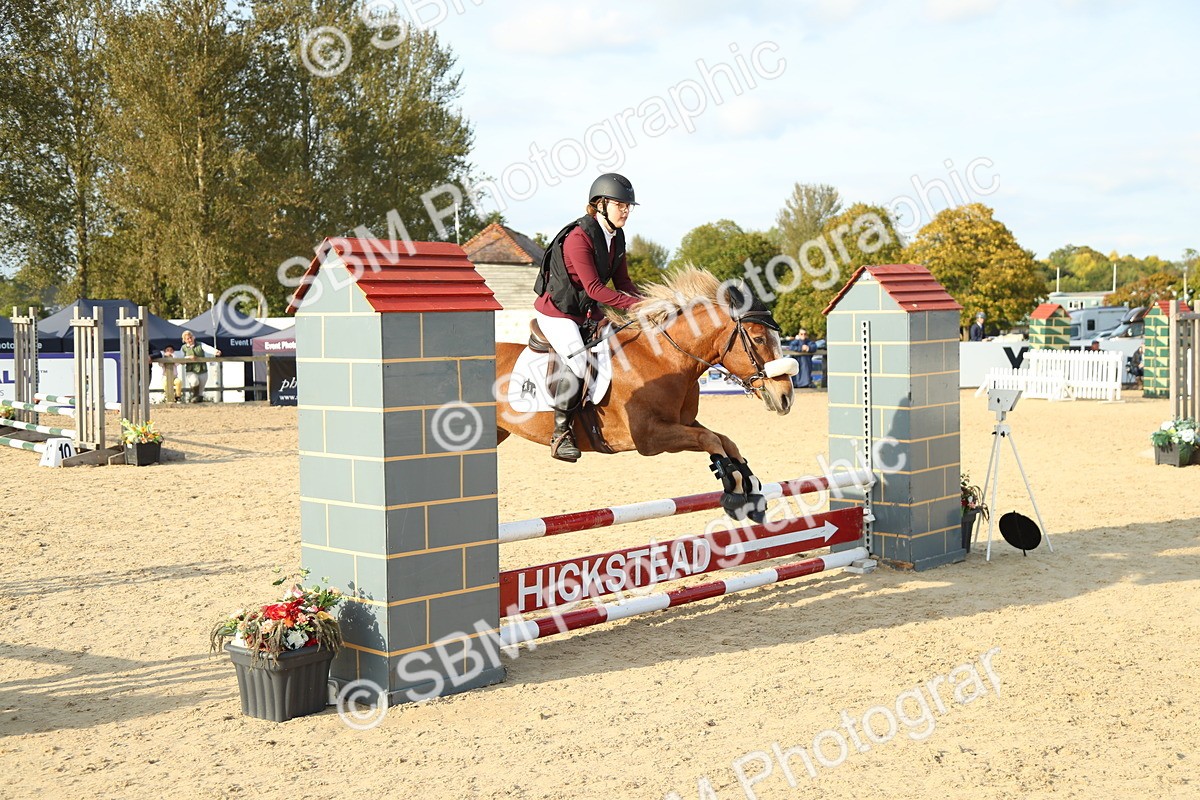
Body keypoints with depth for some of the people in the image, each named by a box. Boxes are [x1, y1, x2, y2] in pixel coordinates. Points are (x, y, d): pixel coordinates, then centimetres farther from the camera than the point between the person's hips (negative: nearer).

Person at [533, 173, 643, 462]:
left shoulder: (617, 237, 4)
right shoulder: (579, 238, -23)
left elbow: (622, 282, 7)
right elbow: (594, 288, -27)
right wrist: (637, 304, -31)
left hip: (588, 311, 9)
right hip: (557, 312, -9)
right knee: (579, 362, -26)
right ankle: (560, 432, -12)